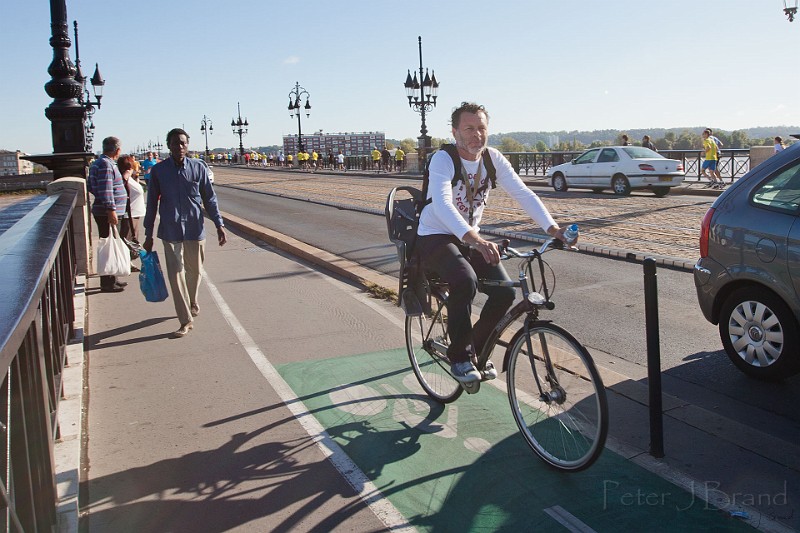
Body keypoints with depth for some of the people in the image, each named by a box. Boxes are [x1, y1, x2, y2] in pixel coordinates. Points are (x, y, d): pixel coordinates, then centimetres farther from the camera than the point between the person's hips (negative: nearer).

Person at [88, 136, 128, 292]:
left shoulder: (98, 163, 17)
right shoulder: (106, 164, -16)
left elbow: (91, 187, 23)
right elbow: (105, 190, -23)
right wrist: (111, 209, -24)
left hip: (103, 212, 11)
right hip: (107, 214, -11)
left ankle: (111, 279, 27)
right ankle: (107, 283, 0)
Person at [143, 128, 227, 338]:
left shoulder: (198, 168, 0)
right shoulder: (159, 170, -1)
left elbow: (209, 198, 6)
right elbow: (152, 203, 5)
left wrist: (219, 225, 1)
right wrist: (148, 234, 5)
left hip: (195, 229, 1)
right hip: (170, 231, -1)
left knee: (194, 270, 14)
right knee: (176, 273, -4)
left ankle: (192, 303, 41)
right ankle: (186, 320, 2)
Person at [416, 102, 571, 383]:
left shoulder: (493, 159, -4)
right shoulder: (442, 160, -21)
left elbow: (523, 194, -11)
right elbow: (442, 203, -38)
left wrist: (552, 228, -28)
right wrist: (474, 239, -54)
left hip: (470, 239, 6)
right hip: (435, 238, -6)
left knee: (505, 292, -12)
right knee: (465, 281, -34)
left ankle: (478, 349, 13)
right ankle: (459, 357, -13)